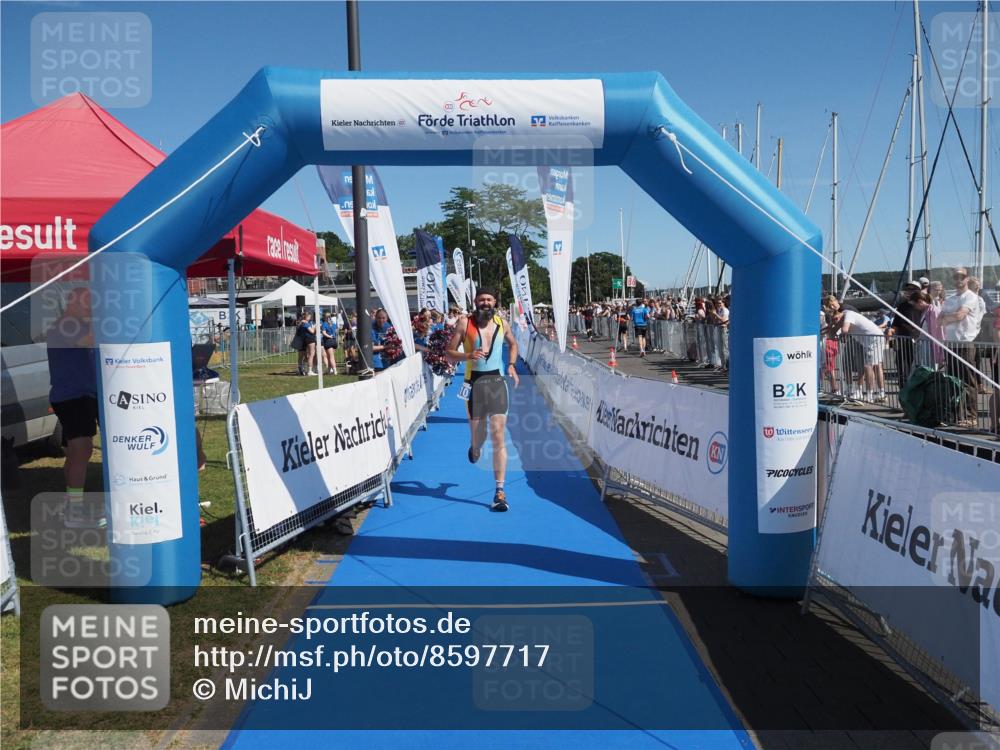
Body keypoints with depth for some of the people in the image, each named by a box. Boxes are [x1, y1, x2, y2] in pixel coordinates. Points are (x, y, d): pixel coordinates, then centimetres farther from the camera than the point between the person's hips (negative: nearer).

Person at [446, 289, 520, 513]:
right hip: (474, 383, -1)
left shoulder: (501, 323, 6)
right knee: (478, 436, 9)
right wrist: (468, 355, -20)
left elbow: (513, 344, 25)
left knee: (498, 438, -7)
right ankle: (475, 449, 50)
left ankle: (500, 492, -6)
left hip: (497, 381, 1)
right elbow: (450, 353, -1)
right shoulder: (465, 322, -3)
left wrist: (511, 365, 9)